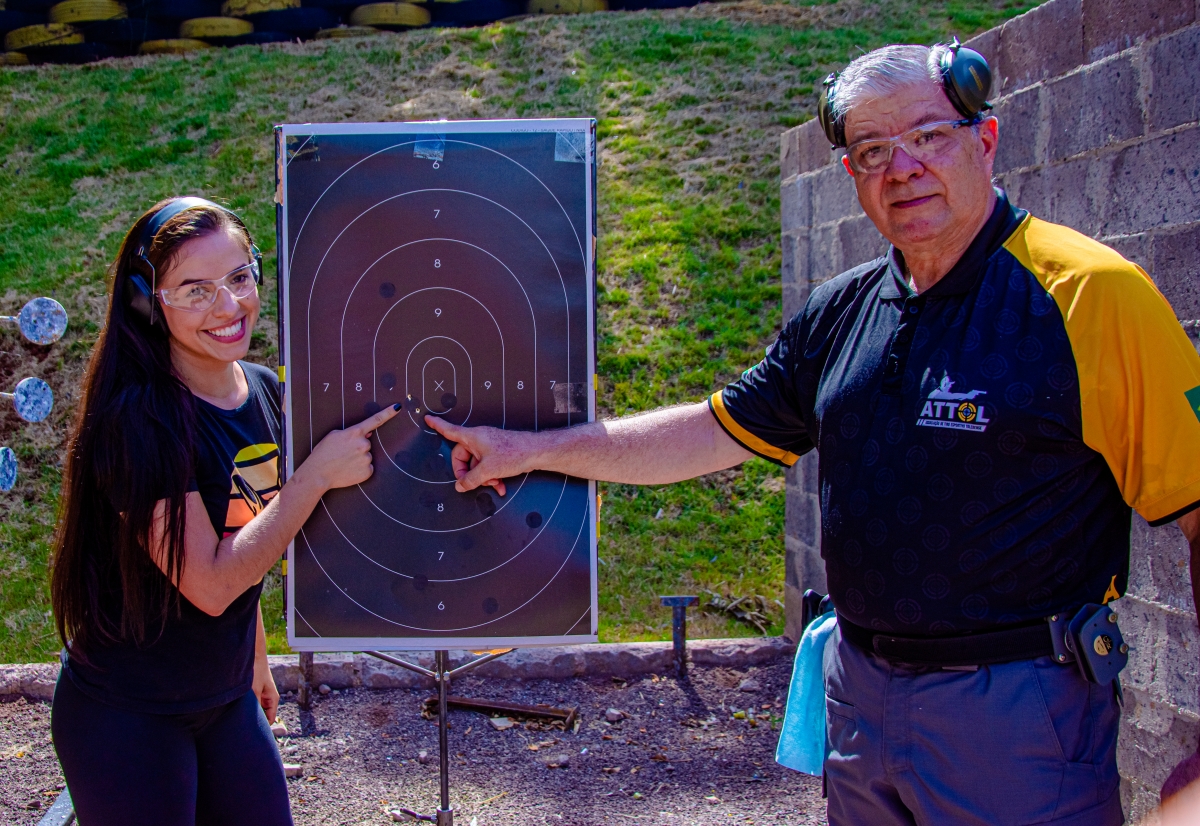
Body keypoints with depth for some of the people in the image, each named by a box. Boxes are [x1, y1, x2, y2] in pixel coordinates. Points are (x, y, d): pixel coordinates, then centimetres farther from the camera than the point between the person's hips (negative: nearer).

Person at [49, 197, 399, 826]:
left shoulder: (262, 391, 0)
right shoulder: (138, 418, -23)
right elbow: (209, 584, -26)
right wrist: (318, 474, -24)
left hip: (227, 700, 7)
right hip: (126, 718, -7)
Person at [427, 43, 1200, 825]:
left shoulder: (1088, 293, -14)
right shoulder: (840, 312, 6)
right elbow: (713, 431, 13)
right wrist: (531, 450, 12)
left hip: (1015, 708, -6)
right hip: (859, 690, 6)